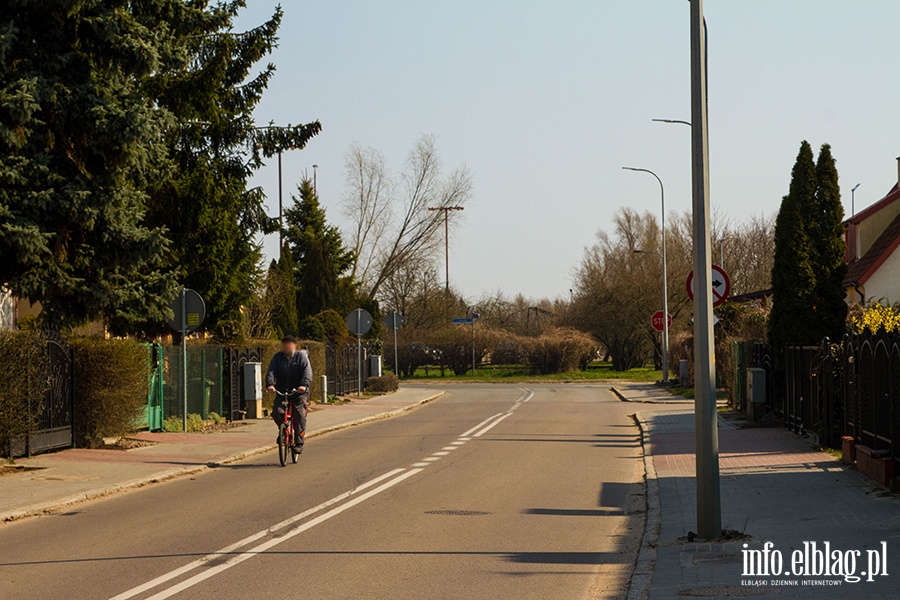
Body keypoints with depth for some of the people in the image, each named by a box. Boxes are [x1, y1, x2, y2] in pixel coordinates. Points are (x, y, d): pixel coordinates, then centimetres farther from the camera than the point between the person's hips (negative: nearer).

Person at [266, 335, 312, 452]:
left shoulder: (301, 356, 1)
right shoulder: (277, 357, 8)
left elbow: (307, 372, -12)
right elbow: (271, 371, -4)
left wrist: (304, 385, -31)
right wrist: (270, 384, -24)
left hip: (299, 392, -2)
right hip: (282, 393, 2)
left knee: (299, 414, -19)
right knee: (277, 412, -18)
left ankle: (299, 442, -10)